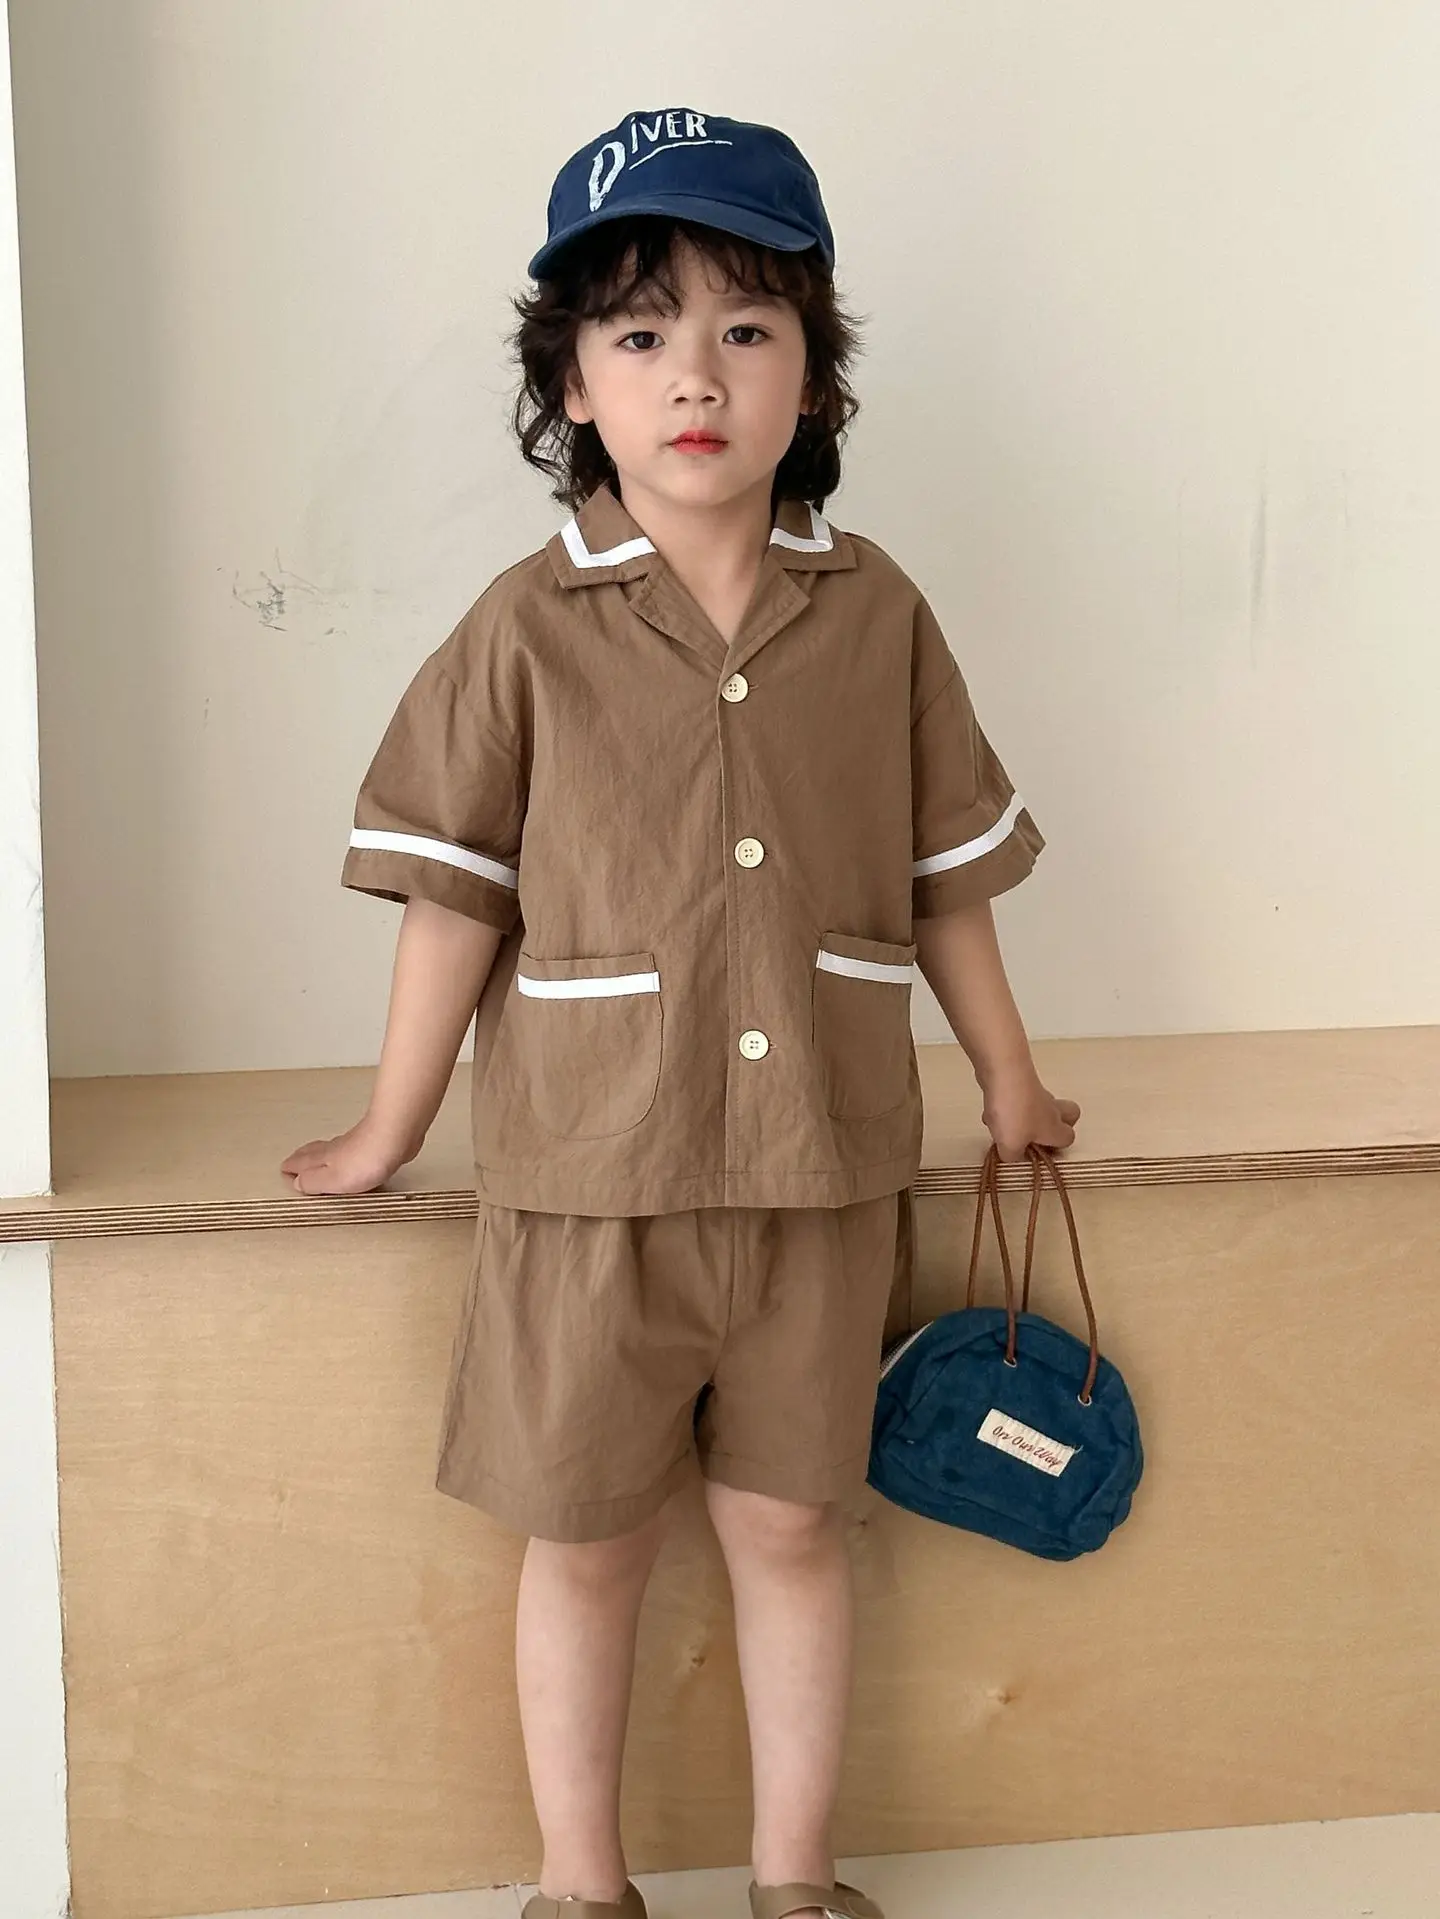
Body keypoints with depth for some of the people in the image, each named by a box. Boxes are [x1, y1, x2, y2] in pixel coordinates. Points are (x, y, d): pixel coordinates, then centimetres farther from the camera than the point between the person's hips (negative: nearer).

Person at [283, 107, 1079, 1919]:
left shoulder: (877, 616, -1)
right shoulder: (528, 629, -6)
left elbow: (946, 876, 8)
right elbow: (458, 897, -3)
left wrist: (1010, 1083, 15)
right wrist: (388, 1134, 3)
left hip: (822, 1172, 2)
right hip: (587, 1175, -1)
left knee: (790, 1520, 14)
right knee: (584, 1540, 12)